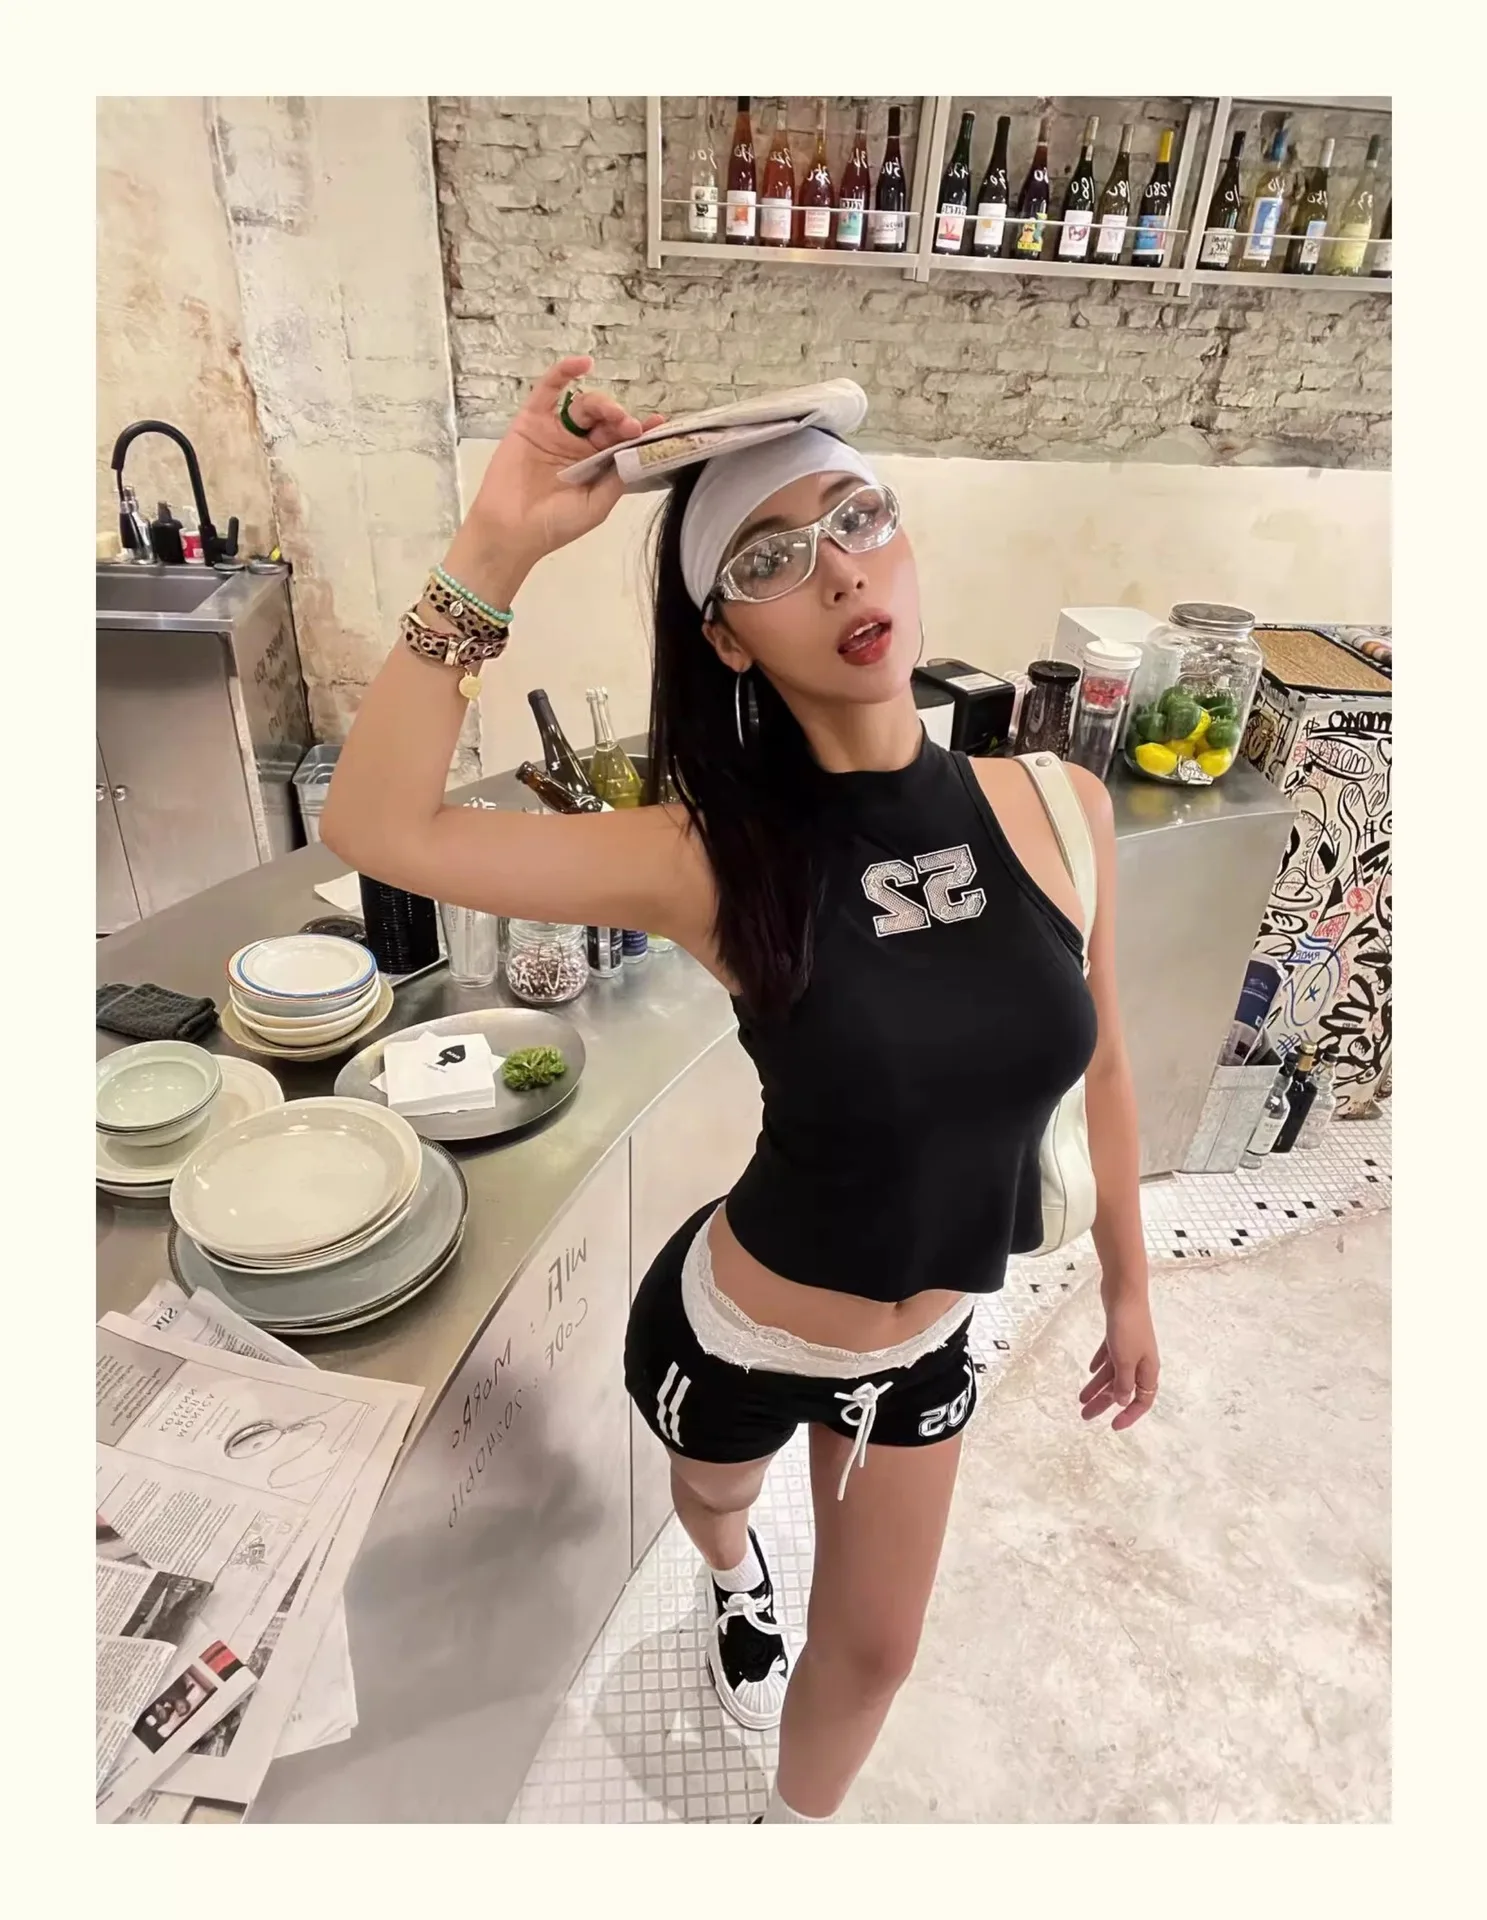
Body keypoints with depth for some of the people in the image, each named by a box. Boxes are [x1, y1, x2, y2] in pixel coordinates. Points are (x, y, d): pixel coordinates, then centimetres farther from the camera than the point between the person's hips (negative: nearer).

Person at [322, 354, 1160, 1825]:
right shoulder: (716, 862, -26)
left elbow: (1095, 1063, -3)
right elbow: (378, 829, -32)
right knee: (715, 1495, 34)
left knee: (874, 1648, 26)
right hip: (738, 1334, -1)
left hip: (927, 1340, 2)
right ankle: (734, 1577, 75)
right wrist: (495, 547, -36)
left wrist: (1128, 1286, 7)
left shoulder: (1059, 806, -16)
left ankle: (797, 1825, 62)